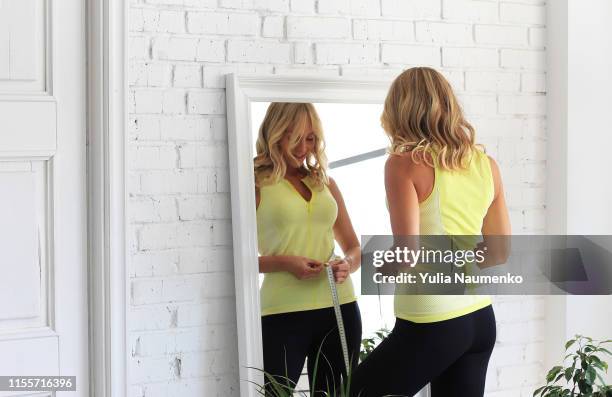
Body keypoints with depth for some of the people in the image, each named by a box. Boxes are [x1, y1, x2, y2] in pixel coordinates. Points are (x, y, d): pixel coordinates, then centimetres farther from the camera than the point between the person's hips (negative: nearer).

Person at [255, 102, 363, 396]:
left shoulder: (325, 183, 13)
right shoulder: (257, 184, -2)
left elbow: (354, 248, 18)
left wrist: (348, 264, -4)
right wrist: (283, 262, -18)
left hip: (339, 308, 5)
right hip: (284, 313, -5)